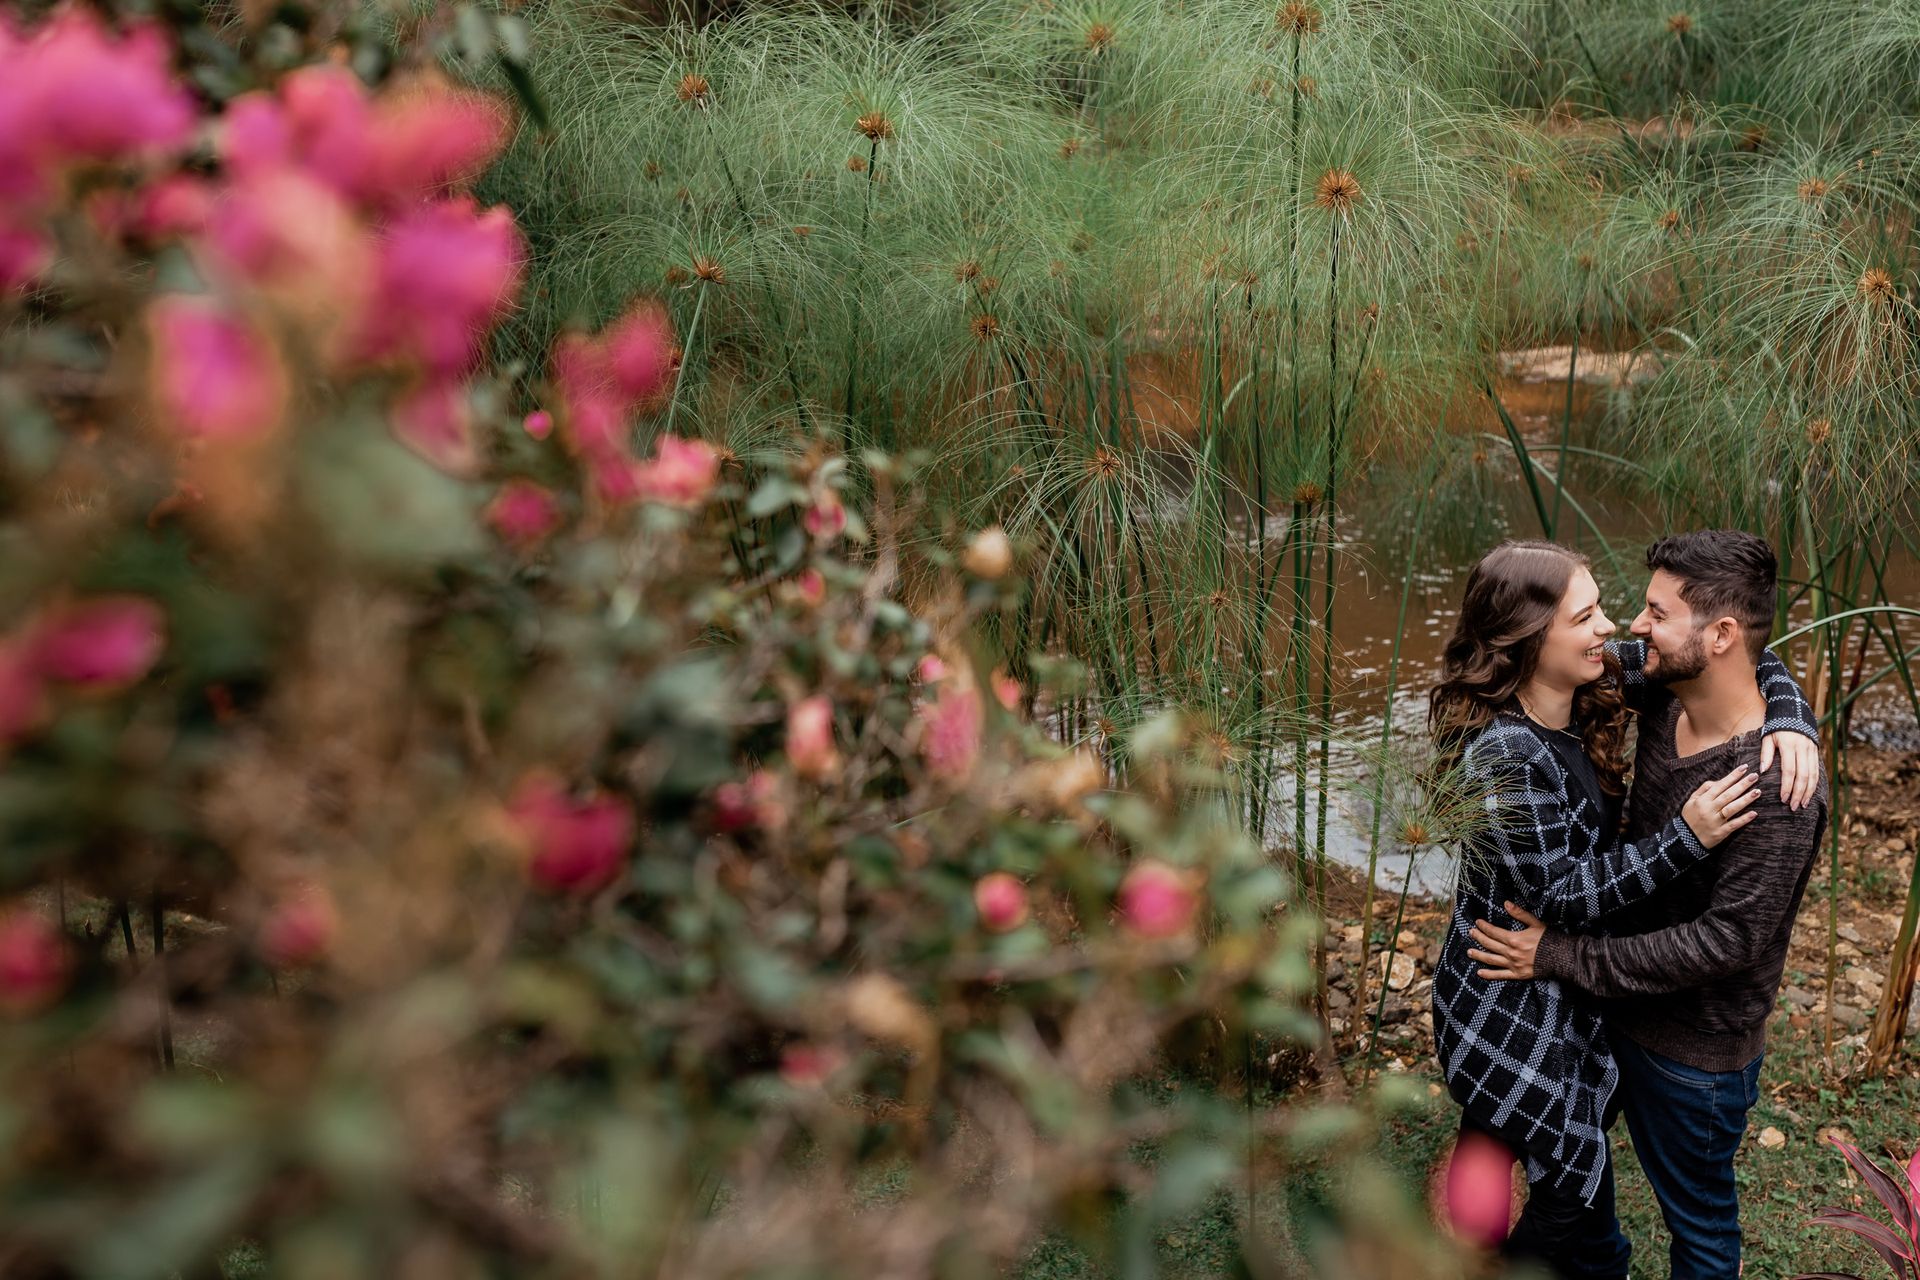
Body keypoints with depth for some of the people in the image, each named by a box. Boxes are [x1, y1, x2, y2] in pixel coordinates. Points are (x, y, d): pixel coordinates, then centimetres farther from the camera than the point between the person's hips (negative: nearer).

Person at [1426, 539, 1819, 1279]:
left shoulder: (1599, 682, -9)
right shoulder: (1505, 753, -31)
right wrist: (1685, 836, -34)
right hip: (1511, 1002, -8)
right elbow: (1558, 896, -28)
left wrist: (1790, 720, -21)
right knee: (1576, 1184, 6)